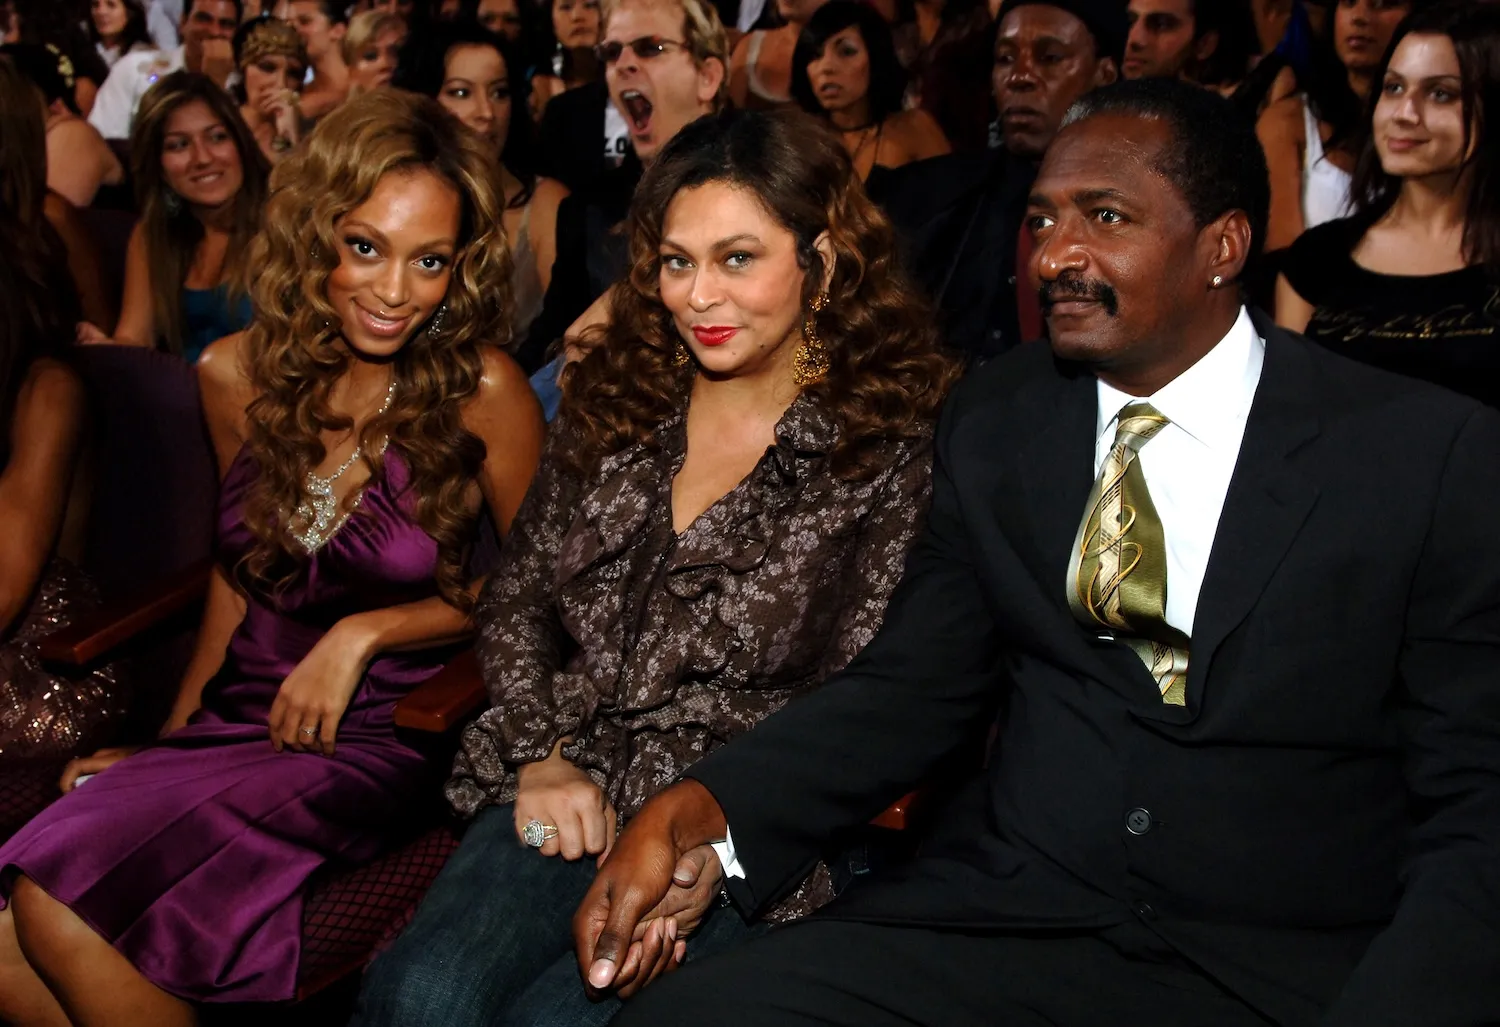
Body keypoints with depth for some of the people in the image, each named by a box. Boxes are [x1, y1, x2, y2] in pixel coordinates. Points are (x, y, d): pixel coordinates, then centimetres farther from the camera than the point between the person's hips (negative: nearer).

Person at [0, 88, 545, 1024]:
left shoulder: (481, 390, -11)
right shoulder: (238, 377, 3)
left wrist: (364, 633, -9)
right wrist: (169, 736, 14)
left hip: (377, 738, -5)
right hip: (235, 721, 5)